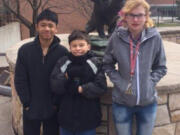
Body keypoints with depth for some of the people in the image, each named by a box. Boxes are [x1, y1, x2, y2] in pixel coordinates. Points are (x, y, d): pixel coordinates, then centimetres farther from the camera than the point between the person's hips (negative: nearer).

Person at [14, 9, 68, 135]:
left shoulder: (63, 52, -8)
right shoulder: (25, 50, -6)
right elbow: (20, 80, -3)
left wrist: (57, 103, -8)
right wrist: (27, 103, -6)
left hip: (53, 110, -1)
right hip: (31, 109, 1)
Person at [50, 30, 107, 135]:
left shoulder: (95, 63, -6)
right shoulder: (62, 62, -1)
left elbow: (101, 87, -13)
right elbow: (55, 87, -7)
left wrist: (80, 89, -15)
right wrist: (67, 75, -22)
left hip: (88, 120, -2)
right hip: (67, 118, 2)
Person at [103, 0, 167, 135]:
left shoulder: (154, 37, -10)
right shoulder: (117, 37, -12)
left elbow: (161, 67, 3)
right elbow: (107, 64, 3)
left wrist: (149, 83, -10)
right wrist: (120, 83, -8)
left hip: (148, 101, 1)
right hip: (122, 101, 0)